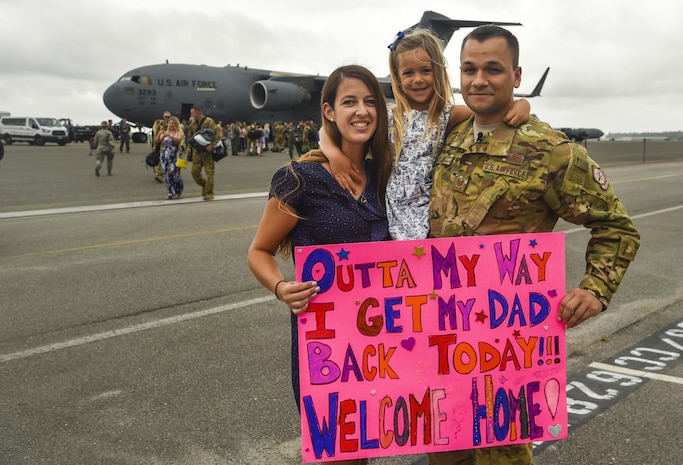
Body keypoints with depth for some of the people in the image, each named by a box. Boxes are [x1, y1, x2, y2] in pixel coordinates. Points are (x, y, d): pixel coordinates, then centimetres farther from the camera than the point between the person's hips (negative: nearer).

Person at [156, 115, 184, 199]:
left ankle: (178, 191, 14)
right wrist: (159, 135, -12)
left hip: (175, 156, -4)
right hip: (165, 156, 4)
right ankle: (170, 193, 7)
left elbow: (178, 139, -17)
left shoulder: (179, 133, 3)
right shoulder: (165, 132, 15)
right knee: (167, 176, 0)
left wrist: (169, 135, -29)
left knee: (175, 174, -11)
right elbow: (157, 141, 7)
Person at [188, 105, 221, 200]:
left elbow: (218, 133, -18)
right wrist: (189, 147, 13)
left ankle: (209, 193, 3)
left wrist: (212, 144, -28)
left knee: (210, 172, -4)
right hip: (196, 151, 6)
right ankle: (204, 185, 28)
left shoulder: (209, 121, -10)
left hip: (207, 151, -6)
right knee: (195, 171, 5)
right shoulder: (193, 124, 11)